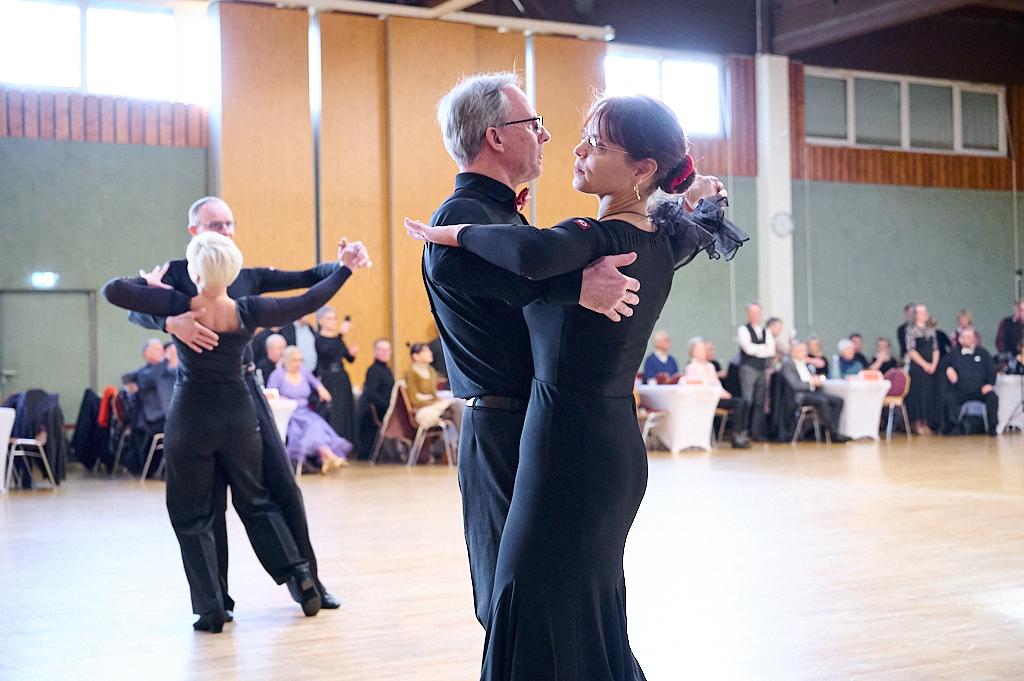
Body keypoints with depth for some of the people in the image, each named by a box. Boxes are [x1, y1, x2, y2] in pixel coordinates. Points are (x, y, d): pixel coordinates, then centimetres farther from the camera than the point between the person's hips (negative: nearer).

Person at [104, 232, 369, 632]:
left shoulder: (178, 307, -15)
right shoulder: (248, 312, -8)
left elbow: (112, 291, -13)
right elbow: (306, 303, 2)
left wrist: (151, 284, 6)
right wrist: (344, 268, 13)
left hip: (190, 419, -3)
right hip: (238, 416, 3)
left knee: (191, 517, 9)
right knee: (255, 502, 21)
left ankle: (211, 609, 5)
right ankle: (298, 575, 10)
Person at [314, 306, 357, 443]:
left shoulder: (338, 338, 12)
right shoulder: (318, 339, -7)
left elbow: (349, 359, 16)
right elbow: (326, 351, -28)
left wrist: (352, 353, -6)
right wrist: (340, 334, -32)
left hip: (342, 381, 7)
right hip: (326, 381, -7)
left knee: (344, 415, 6)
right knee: (330, 417, -8)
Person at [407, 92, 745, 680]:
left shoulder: (600, 237, -17)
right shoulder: (664, 239, 9)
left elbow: (533, 253, -40)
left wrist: (452, 232, -24)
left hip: (569, 449, -9)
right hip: (619, 449, 9)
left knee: (539, 614, -3)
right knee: (592, 609, 18)